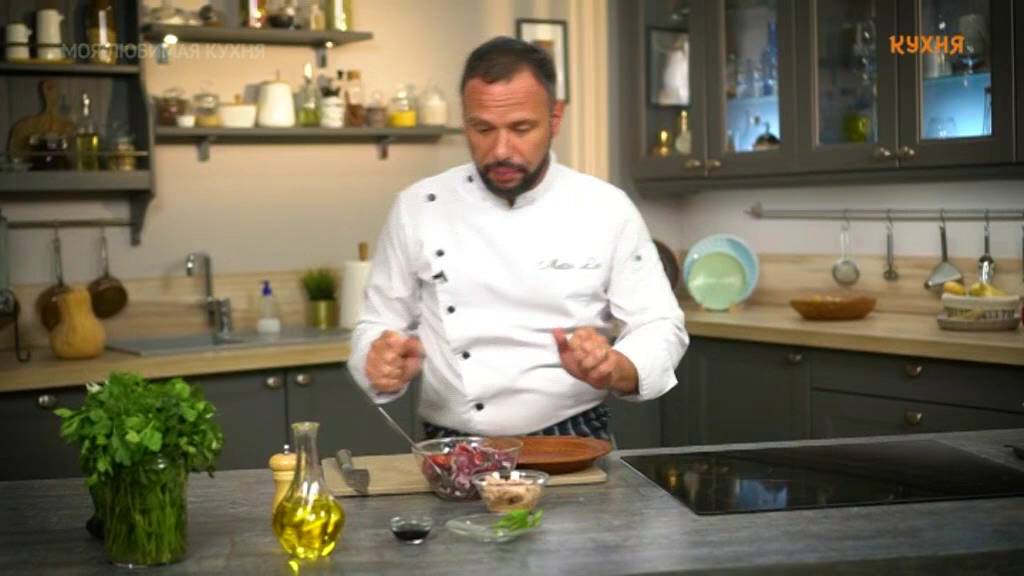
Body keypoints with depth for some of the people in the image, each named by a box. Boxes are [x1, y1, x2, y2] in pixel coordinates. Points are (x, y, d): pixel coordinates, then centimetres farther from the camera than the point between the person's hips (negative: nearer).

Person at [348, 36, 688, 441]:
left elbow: (659, 327, 2)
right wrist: (383, 362, -12)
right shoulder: (417, 208, 3)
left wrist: (613, 369, -19)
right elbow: (378, 326, 10)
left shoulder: (607, 209, 0)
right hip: (452, 453, 1)